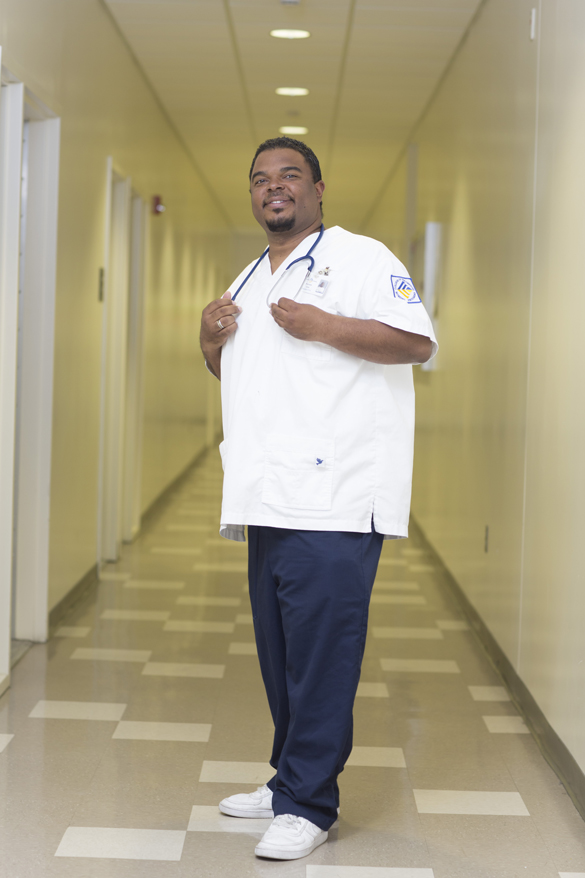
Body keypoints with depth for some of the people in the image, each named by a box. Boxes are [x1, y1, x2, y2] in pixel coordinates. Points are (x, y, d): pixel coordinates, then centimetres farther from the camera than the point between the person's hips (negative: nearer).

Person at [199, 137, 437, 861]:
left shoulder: (361, 258, -1)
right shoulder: (248, 281, 24)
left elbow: (418, 342, -12)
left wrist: (319, 325, -17)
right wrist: (213, 343, 11)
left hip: (331, 499, -8)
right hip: (269, 498, 8)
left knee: (321, 649, -8)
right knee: (279, 649, 12)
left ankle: (308, 804, -3)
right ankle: (289, 781, 23)